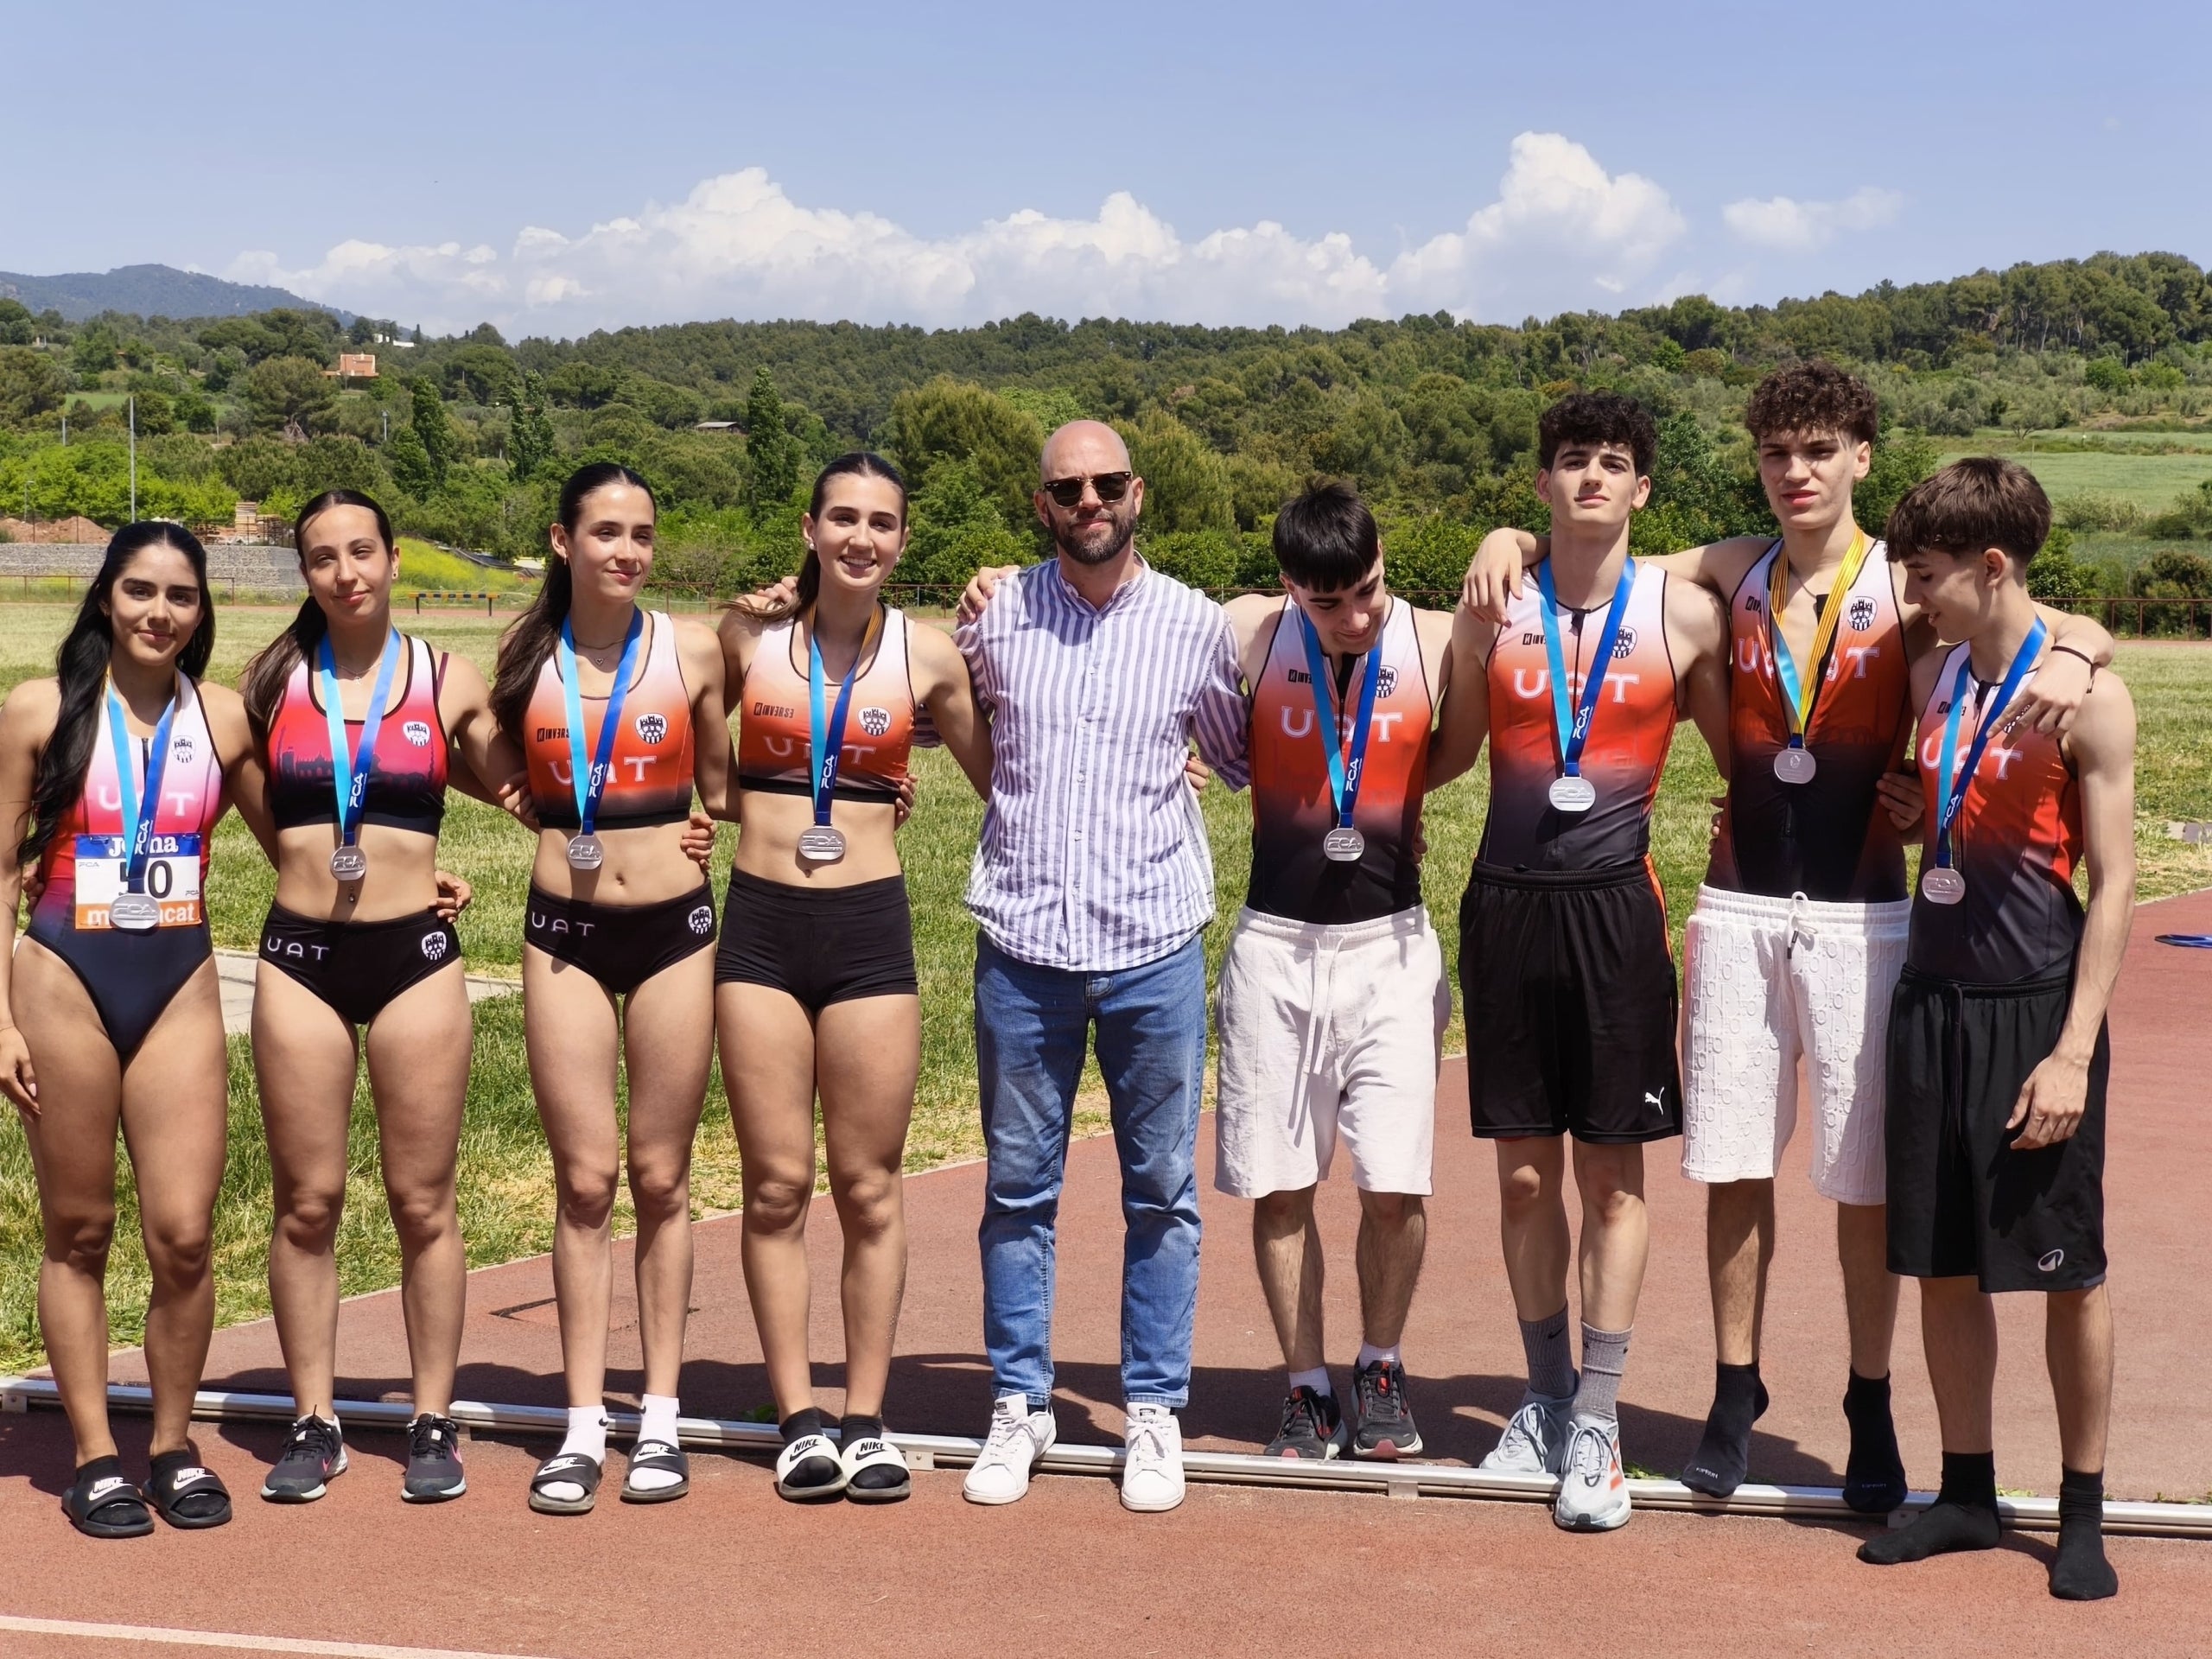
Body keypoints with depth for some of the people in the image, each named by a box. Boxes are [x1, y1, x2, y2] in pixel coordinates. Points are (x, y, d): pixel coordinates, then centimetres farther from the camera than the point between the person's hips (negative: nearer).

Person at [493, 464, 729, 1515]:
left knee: (661, 1181, 7)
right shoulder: (525, 656, 2)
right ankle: (584, 1423, 8)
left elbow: (721, 783, 10)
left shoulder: (691, 649, -1)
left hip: (675, 927, 0)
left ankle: (660, 1416, 15)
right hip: (565, 933, 1)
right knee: (585, 1181, 1)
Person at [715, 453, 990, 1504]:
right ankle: (799, 1419, 12)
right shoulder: (749, 636, 2)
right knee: (777, 1184, 3)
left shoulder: (927, 656, 3)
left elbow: (1002, 781, 15)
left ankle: (866, 1420, 14)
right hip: (760, 925, 0)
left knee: (869, 1186, 5)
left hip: (870, 928, 0)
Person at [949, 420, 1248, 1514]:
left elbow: (1241, 760, 18)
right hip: (1022, 944, 1)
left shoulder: (1194, 625, 2)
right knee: (1019, 1187, 8)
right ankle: (1018, 1405, 20)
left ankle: (1153, 1413, 18)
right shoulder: (994, 617, 3)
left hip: (1154, 947, 0)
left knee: (1161, 1190, 6)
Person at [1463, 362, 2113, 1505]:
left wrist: (2071, 659, -26)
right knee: (1732, 1163, 6)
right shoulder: (1730, 577, 6)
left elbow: (2083, 632, -4)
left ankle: (1870, 1408, 18)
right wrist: (1512, 541, -4)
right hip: (1740, 909, 2)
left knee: (1863, 1176, 3)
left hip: (1861, 917, -2)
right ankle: (1735, 1390, 21)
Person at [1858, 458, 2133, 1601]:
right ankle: (1966, 1494, 23)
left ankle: (2083, 1514, 15)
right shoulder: (1929, 684, 8)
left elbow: (2113, 883, -11)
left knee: (2067, 1271, 4)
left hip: (2037, 1008, -6)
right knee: (1942, 1264, 10)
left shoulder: (2085, 697, -9)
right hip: (1933, 1000, 6)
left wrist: (2074, 1051, -16)